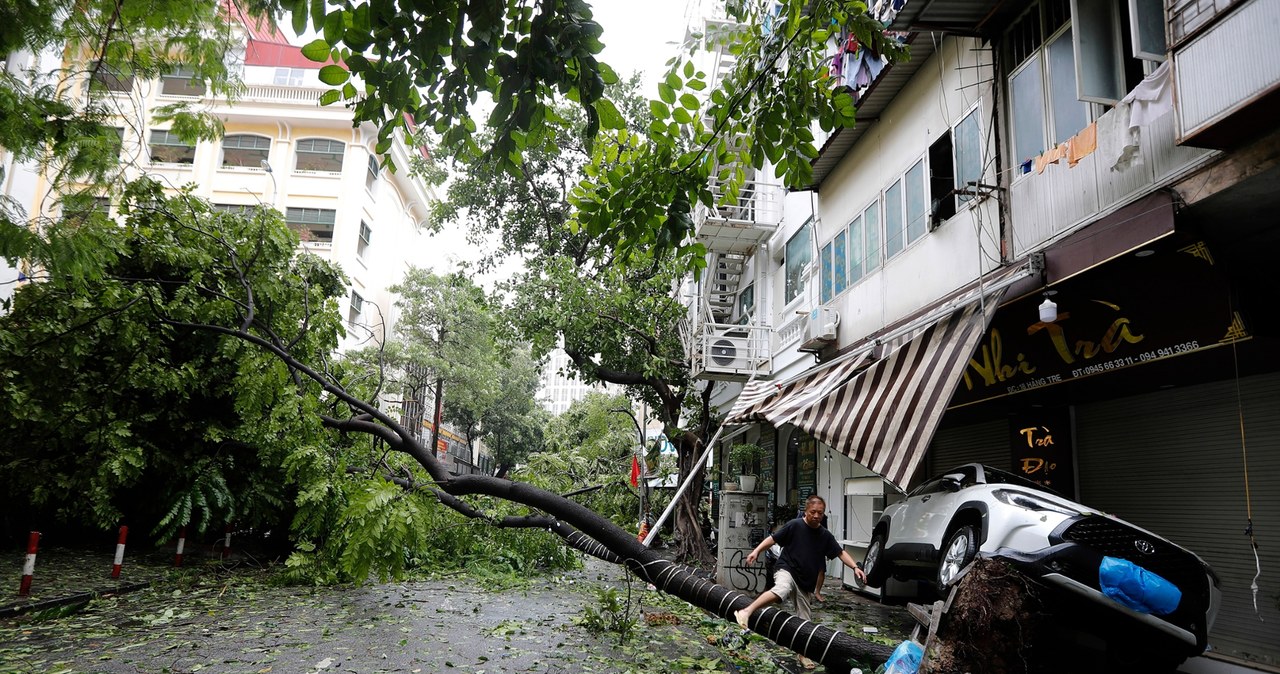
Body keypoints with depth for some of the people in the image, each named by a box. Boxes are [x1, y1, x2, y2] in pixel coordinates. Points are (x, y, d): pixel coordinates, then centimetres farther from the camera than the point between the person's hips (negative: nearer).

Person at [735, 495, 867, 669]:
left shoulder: (825, 536, 5)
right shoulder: (795, 525, -8)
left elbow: (841, 553, 11)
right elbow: (773, 538, -6)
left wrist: (855, 567, -4)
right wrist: (756, 551, -17)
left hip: (806, 582, 5)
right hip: (787, 570, -5)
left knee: (804, 620, 10)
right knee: (782, 589, -39)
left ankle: (803, 654, 27)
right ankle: (746, 612, -44)